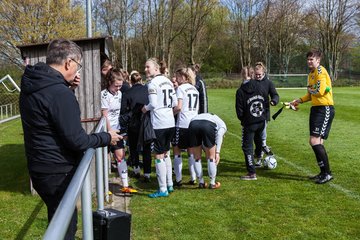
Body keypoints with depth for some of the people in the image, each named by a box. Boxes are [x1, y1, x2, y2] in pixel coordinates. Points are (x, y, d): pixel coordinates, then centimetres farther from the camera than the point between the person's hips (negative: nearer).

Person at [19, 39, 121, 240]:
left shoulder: (31, 85, 3)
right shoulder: (60, 93, -24)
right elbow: (76, 141, -23)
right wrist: (107, 138, -7)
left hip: (39, 168, 9)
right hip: (58, 172, -9)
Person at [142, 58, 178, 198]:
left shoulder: (152, 83, -10)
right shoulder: (168, 81, 13)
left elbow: (153, 104, -17)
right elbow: (175, 103, 12)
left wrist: (145, 108, 2)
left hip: (159, 124, -8)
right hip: (170, 123, 8)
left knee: (159, 156, -1)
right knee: (165, 153, 20)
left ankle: (163, 190, 3)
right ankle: (170, 184, 25)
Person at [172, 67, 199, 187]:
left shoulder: (181, 88, -6)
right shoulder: (195, 89, 15)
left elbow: (178, 107, -14)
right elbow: (197, 109, 16)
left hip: (183, 124, -7)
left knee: (177, 151, 4)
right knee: (191, 151, 14)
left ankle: (178, 179, 4)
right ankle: (193, 178, 14)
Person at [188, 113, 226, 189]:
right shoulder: (222, 125, 30)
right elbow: (219, 135, 6)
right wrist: (217, 152, 1)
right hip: (208, 126, -4)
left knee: (197, 157, 19)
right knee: (211, 157, 15)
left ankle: (201, 183, 28)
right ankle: (212, 183, 23)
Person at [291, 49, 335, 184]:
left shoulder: (320, 71, -12)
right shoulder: (311, 74, 17)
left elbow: (320, 91, -23)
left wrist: (310, 90, -4)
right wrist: (299, 101, 13)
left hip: (325, 109, -10)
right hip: (315, 108, 10)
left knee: (315, 141, -16)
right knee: (316, 142, 11)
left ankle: (327, 173, -6)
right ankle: (324, 173, 23)